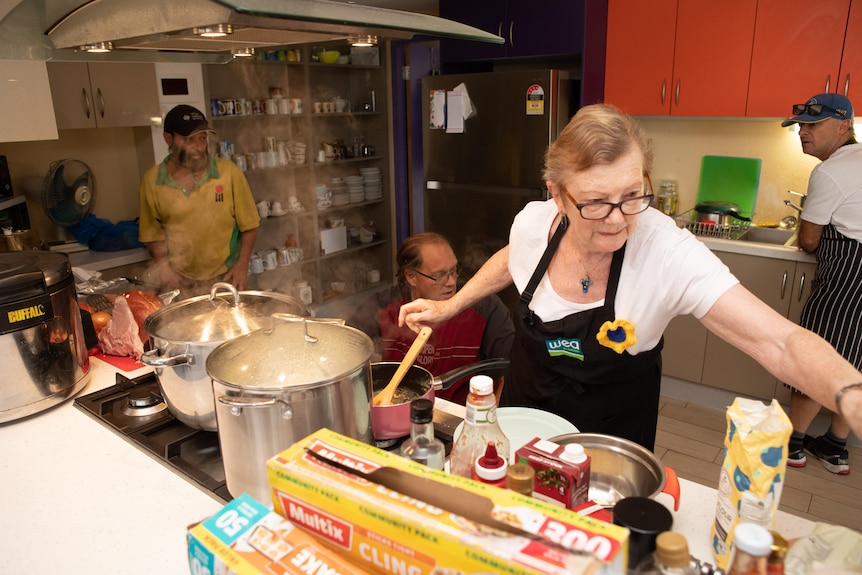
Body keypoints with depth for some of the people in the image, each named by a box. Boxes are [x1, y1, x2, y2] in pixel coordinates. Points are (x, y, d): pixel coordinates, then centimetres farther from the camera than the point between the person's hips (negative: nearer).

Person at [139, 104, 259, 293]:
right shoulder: (151, 180, -3)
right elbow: (153, 233, 6)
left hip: (225, 277, -1)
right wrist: (163, 265, -5)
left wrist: (242, 264, -8)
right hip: (179, 282, 1)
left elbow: (248, 224, -2)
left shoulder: (228, 171, -8)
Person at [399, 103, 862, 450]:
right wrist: (449, 306, 3)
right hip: (524, 413, 3)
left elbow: (781, 343, -35)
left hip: (612, 437, -2)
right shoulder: (532, 223, -20)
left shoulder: (668, 253, -30)